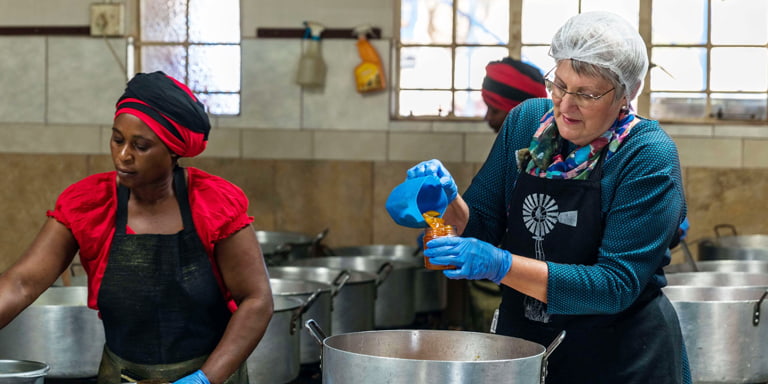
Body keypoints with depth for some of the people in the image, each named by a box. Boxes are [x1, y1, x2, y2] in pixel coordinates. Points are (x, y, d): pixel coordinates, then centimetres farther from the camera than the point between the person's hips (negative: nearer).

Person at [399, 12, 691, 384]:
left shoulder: (648, 156, -18)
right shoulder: (526, 121, -3)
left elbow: (617, 286, -24)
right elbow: (483, 225, 5)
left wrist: (502, 265, -33)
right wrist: (450, 203, -18)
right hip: (521, 339, 5)